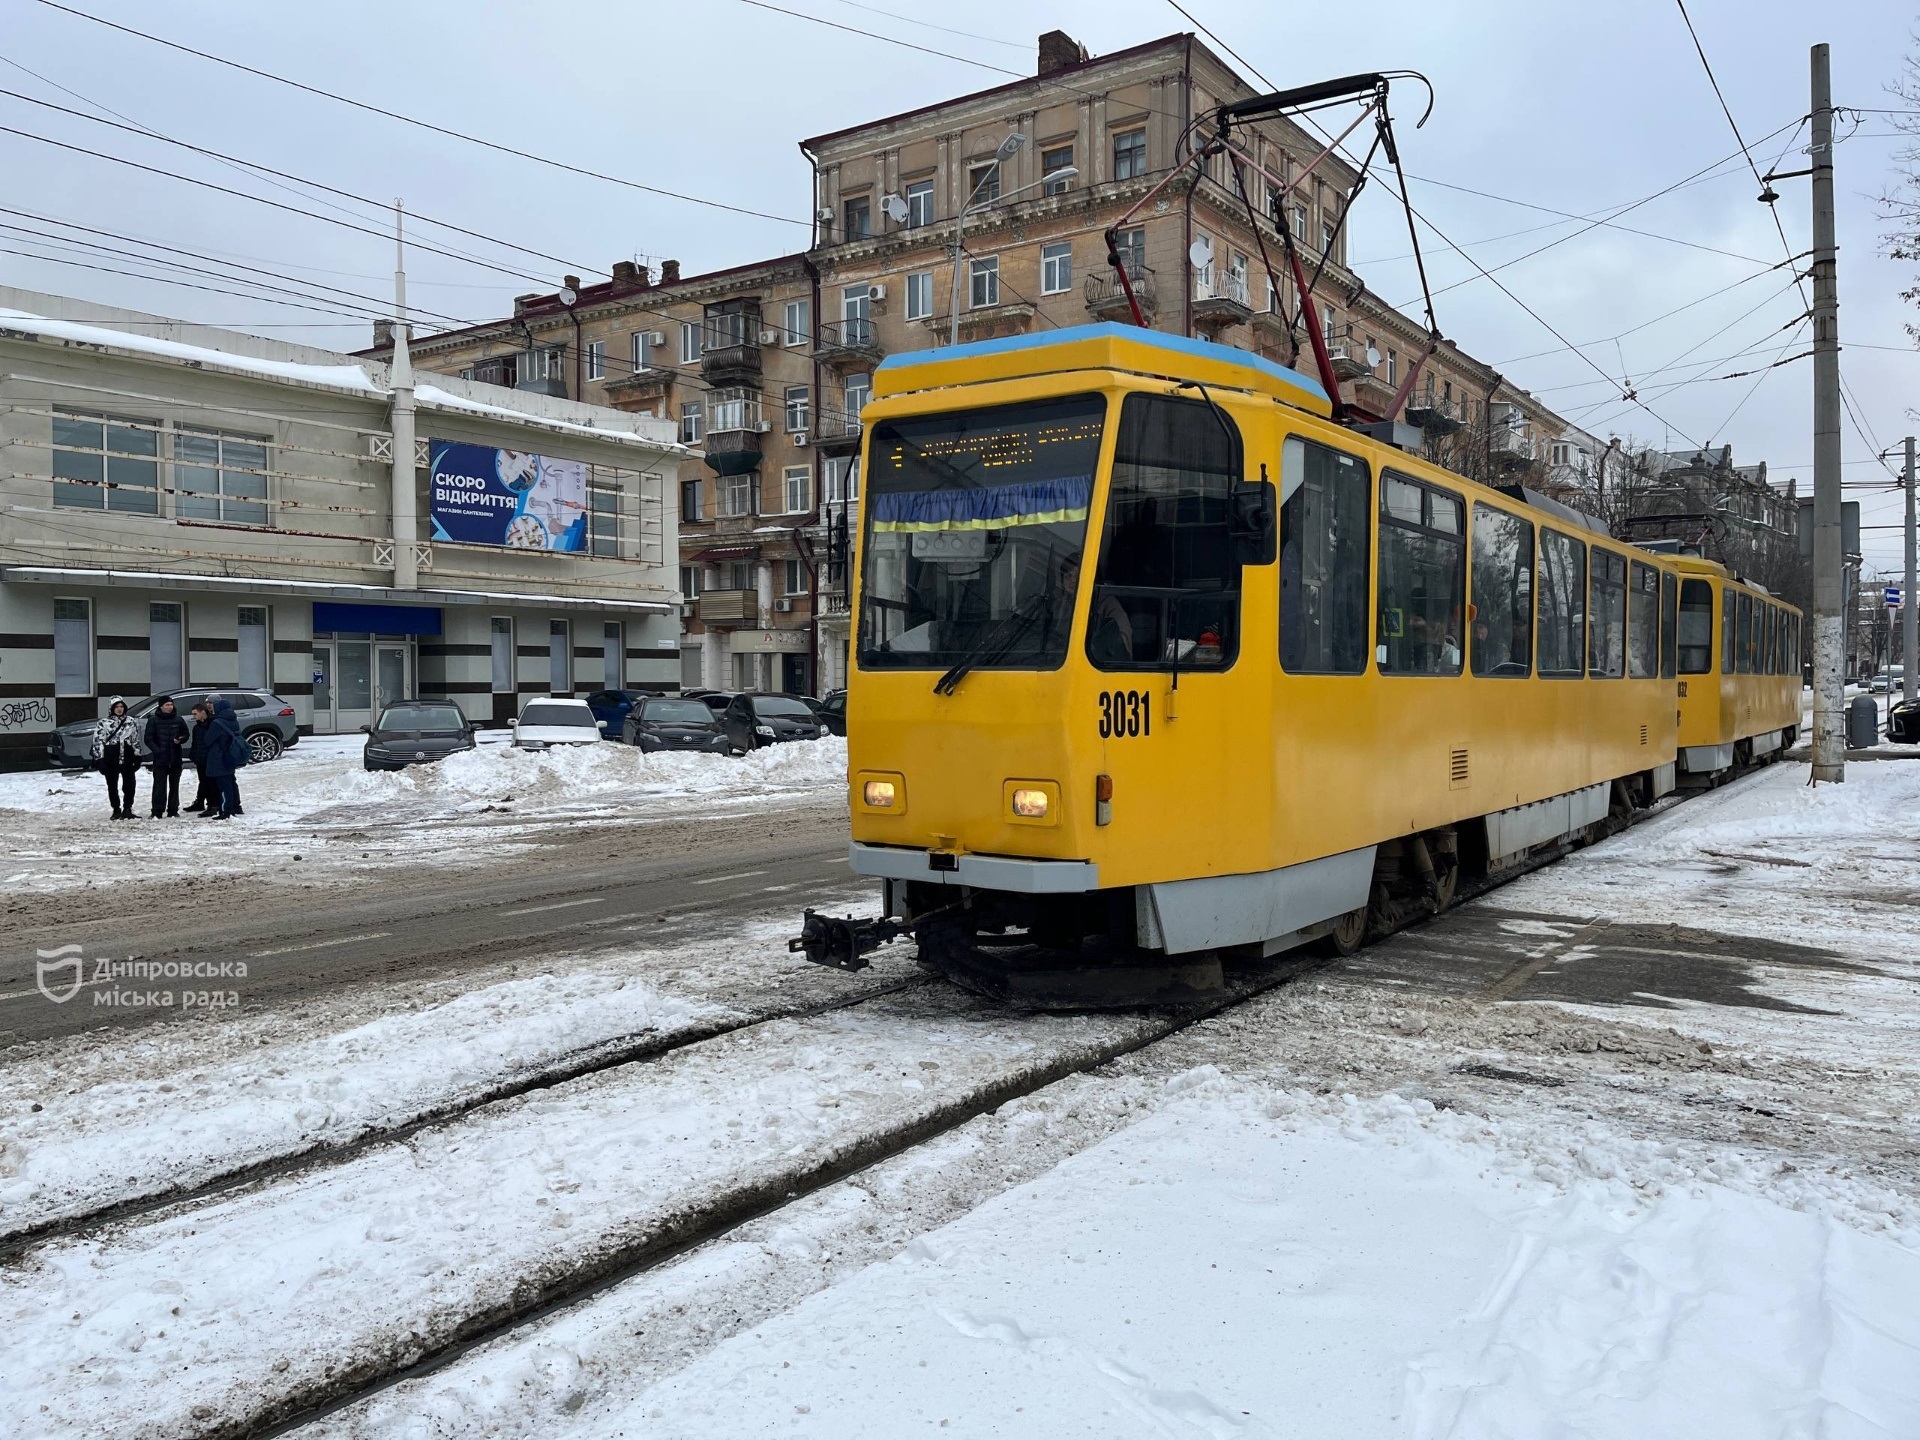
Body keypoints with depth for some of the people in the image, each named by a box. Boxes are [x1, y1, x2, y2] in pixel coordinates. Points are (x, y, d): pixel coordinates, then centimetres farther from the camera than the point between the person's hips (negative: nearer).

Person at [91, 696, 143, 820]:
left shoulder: (131, 722, 8)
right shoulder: (104, 723, 1)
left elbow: (136, 740, 12)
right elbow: (98, 742, -1)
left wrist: (137, 758, 8)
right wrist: (99, 760, -7)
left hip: (127, 760, 1)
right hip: (111, 761, -1)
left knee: (129, 785, -1)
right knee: (112, 787, 6)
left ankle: (127, 808, 13)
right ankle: (116, 810, 17)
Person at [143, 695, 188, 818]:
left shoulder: (179, 719, 5)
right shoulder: (153, 720, -1)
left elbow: (185, 734, 13)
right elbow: (148, 739, -2)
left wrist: (180, 740, -9)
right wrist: (157, 750, -14)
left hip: (176, 758, 3)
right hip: (160, 758, -3)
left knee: (174, 785, 8)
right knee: (159, 785, -4)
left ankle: (173, 810, 15)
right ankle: (157, 811, -1)